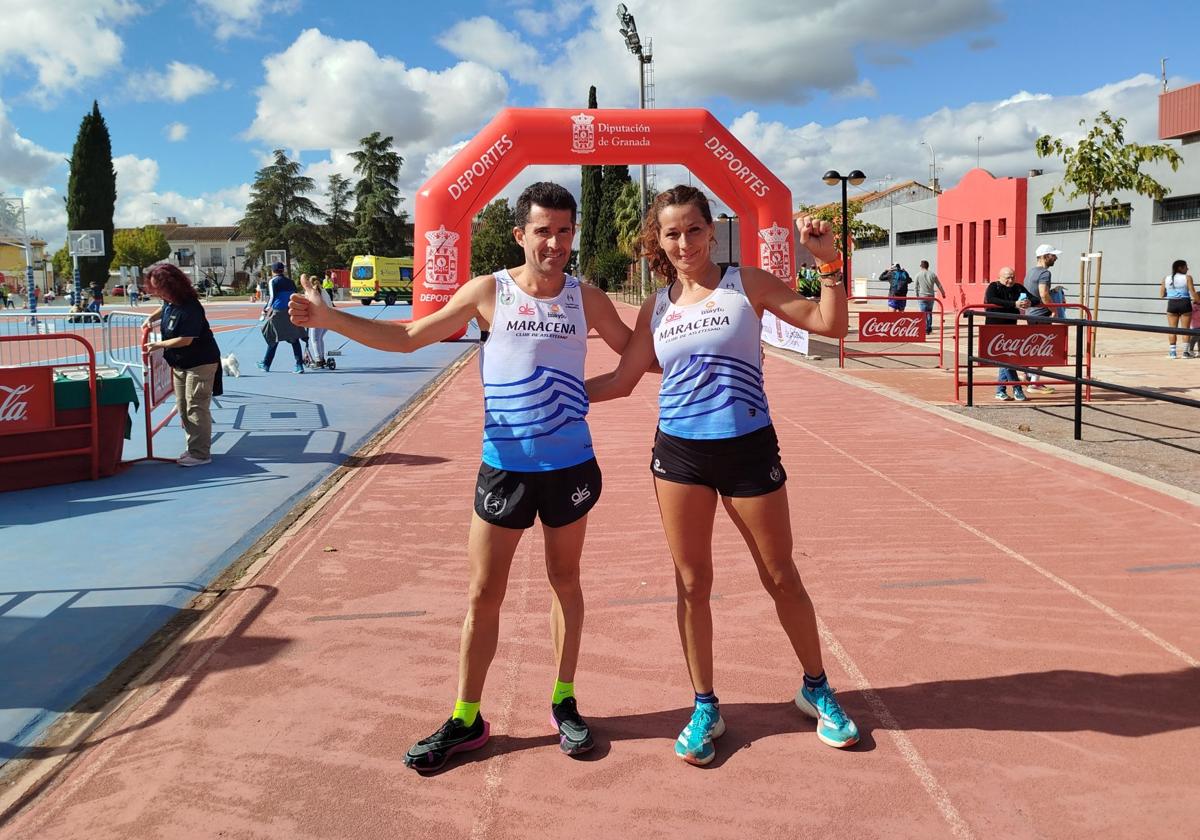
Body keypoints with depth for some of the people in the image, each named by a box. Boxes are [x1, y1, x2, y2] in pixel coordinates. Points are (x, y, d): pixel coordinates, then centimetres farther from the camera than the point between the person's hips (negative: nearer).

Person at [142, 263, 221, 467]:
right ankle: (194, 448, 23)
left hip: (200, 363, -10)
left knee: (196, 408, -7)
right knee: (183, 407, 13)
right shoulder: (170, 302, 1)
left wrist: (159, 345, -19)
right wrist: (151, 319, 11)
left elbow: (185, 340, -27)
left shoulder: (190, 308, -25)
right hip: (180, 363, 10)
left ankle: (201, 454, 0)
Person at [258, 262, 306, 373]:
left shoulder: (272, 281, 1)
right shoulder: (290, 281, 16)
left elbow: (272, 297, -8)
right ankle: (299, 365, -3)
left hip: (278, 311, -4)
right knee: (294, 339, 5)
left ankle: (266, 364, 17)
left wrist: (266, 309, 3)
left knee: (273, 339, 8)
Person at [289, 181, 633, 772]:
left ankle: (564, 702, 31)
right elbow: (408, 337, 0)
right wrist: (327, 316, -8)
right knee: (483, 595, 5)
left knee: (565, 581, 14)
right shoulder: (488, 291, -4)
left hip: (570, 465, 1)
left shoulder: (587, 299, 0)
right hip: (504, 466, -1)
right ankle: (465, 720, 20)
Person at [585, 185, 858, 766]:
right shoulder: (656, 308, 6)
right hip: (679, 453, 3)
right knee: (692, 583, 8)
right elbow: (621, 381, 11)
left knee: (782, 578, 9)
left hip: (748, 450, -2)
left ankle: (816, 689, 30)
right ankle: (705, 707, 24)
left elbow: (830, 325, -5)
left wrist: (829, 262, -17)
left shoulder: (747, 284, -2)